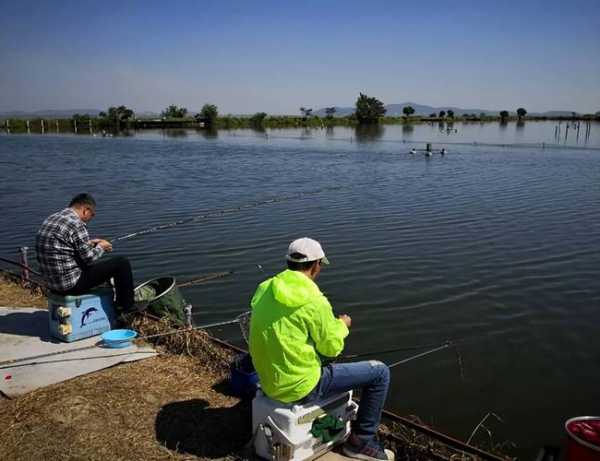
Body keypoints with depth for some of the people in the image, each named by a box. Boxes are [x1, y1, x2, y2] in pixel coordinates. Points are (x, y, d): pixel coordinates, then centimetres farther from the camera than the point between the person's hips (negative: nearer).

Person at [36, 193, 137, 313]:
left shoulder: (50, 219, 9)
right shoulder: (76, 224, -19)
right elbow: (90, 259, -15)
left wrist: (89, 243, 18)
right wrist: (100, 247, 4)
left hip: (52, 282, 10)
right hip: (71, 284, -10)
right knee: (122, 263, -3)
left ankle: (118, 302, 41)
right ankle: (127, 306, 12)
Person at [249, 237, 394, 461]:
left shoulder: (264, 290, 0)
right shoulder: (313, 300, -22)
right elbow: (332, 347, -11)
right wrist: (342, 325, 9)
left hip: (270, 382, 8)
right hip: (300, 387, -8)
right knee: (380, 372, 4)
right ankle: (362, 441, 17)